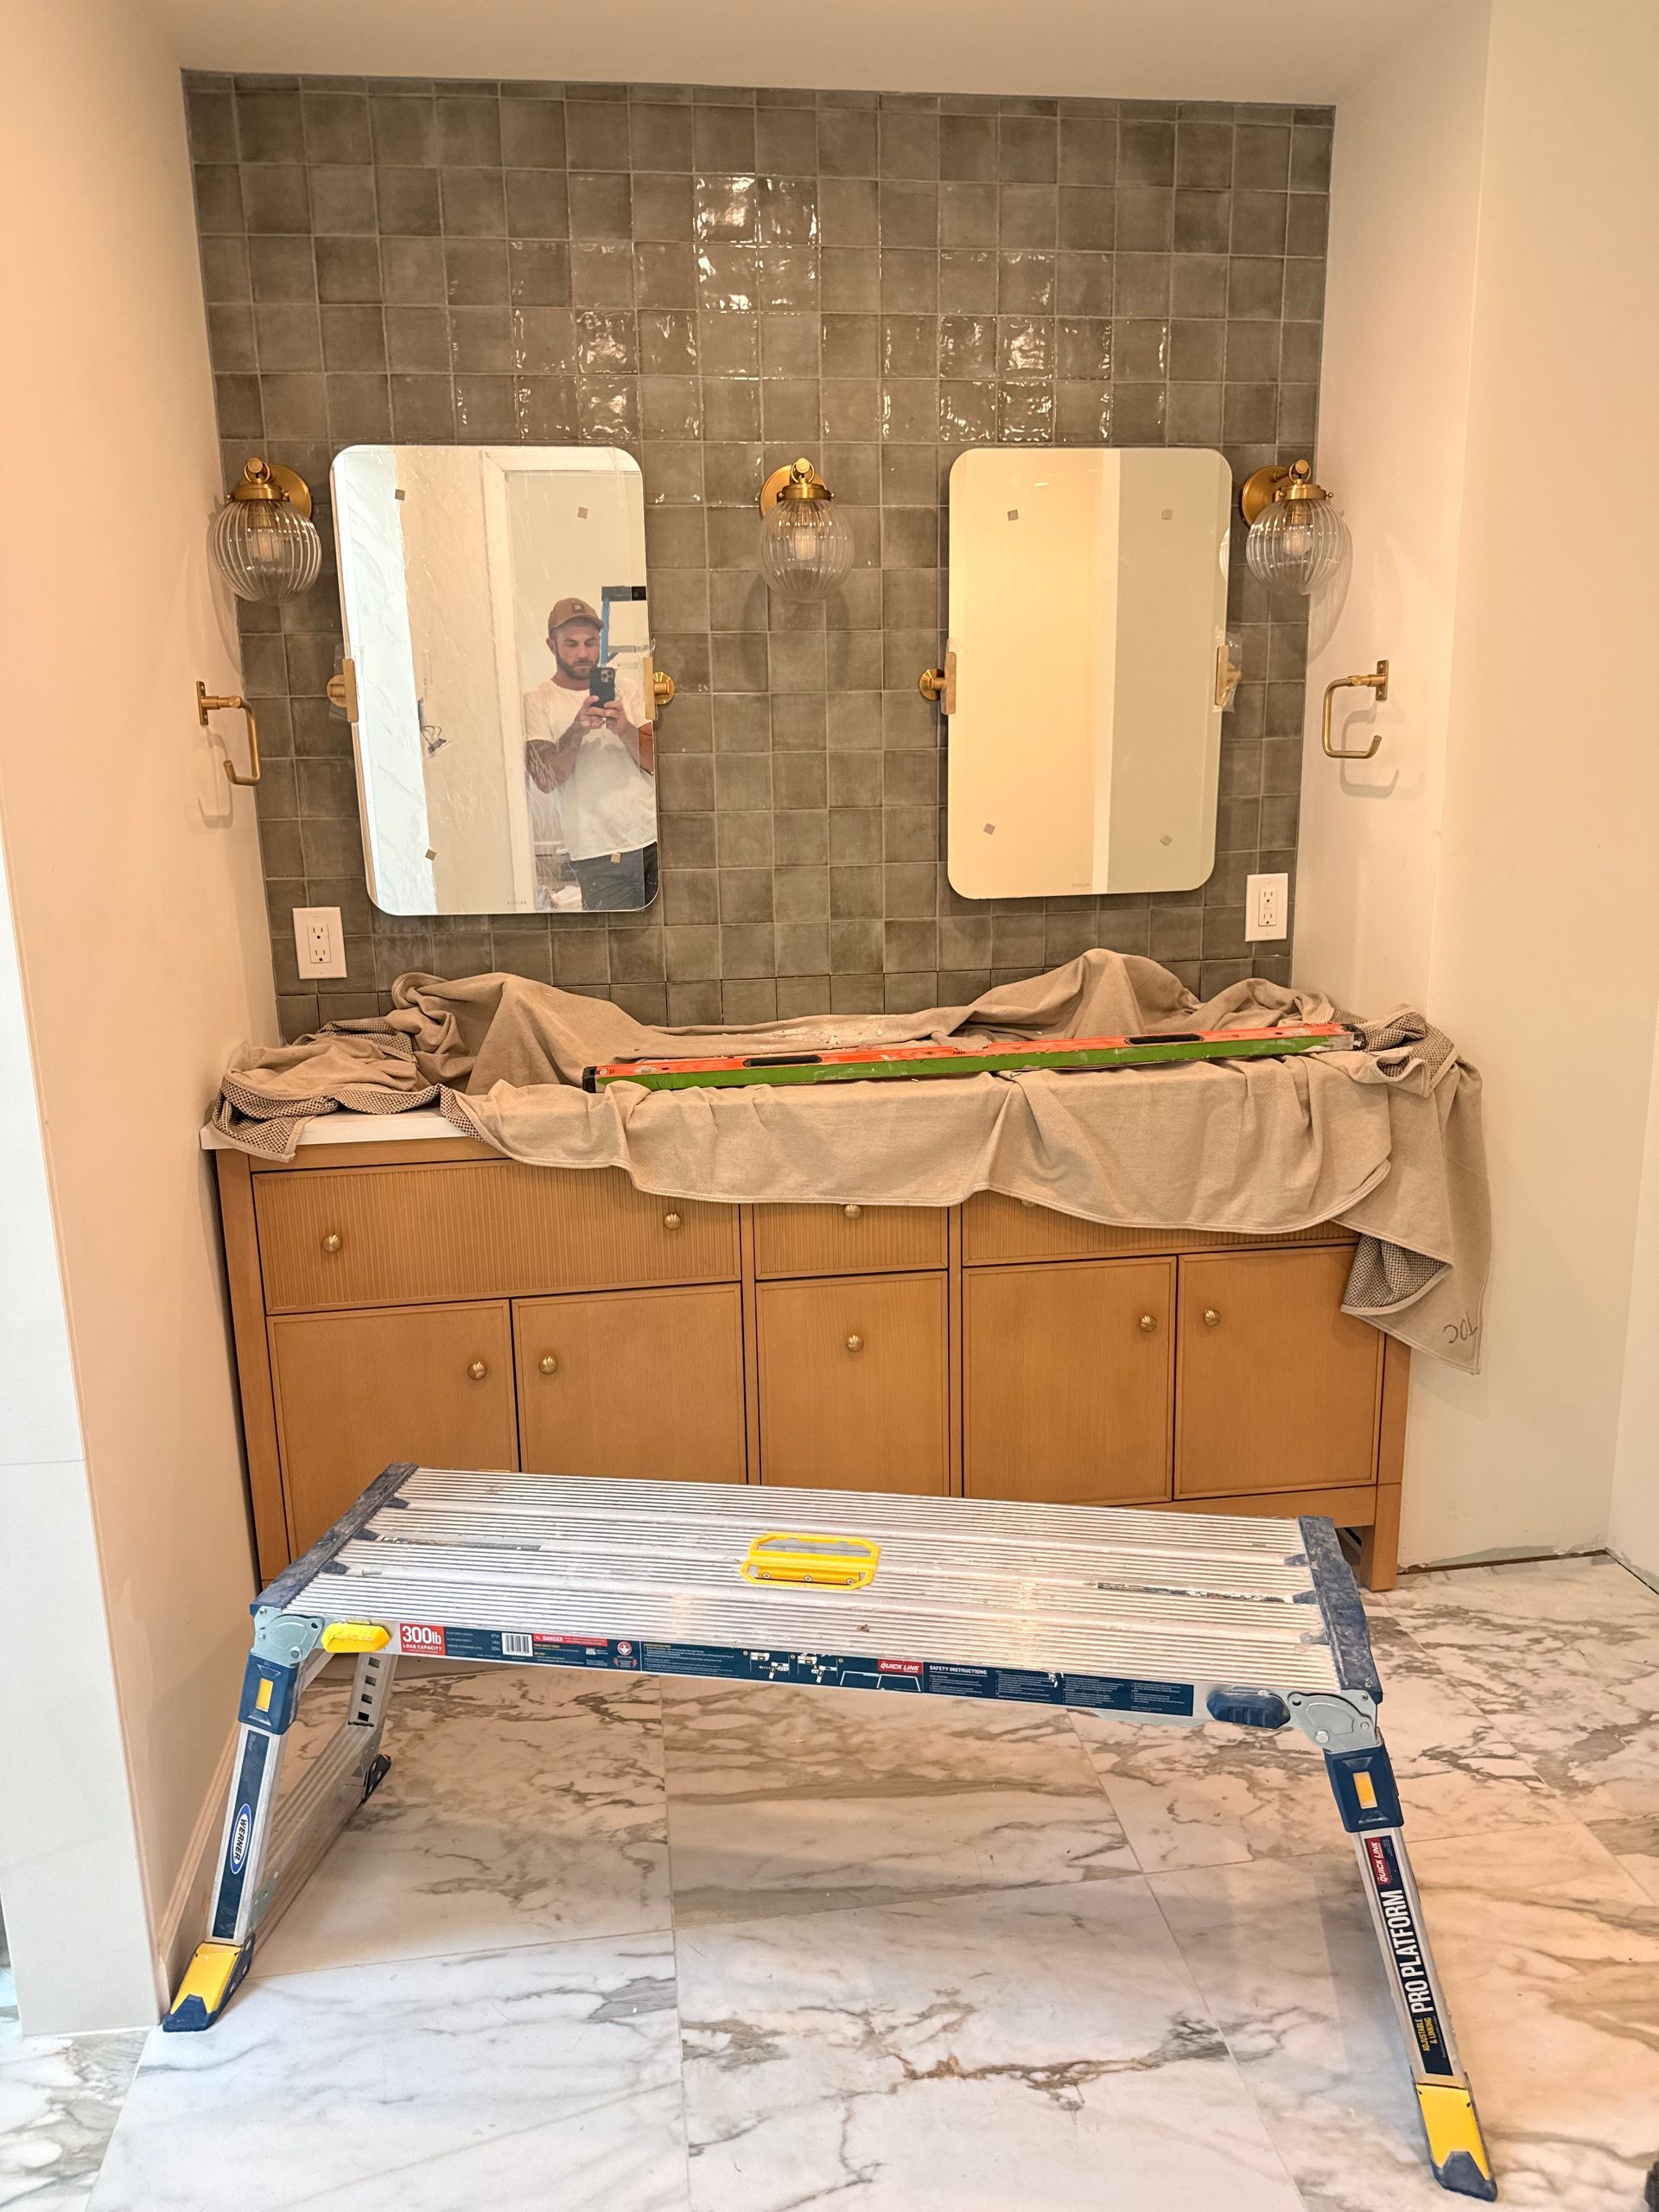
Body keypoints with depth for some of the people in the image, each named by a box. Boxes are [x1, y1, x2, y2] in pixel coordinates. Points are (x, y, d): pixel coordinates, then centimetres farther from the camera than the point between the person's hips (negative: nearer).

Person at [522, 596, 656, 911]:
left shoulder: (624, 690, 13)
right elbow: (545, 780, -8)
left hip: (654, 839, 3)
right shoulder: (536, 702, 4)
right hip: (599, 853, -3)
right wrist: (577, 729, -23)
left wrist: (625, 729, -16)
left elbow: (656, 762, 3)